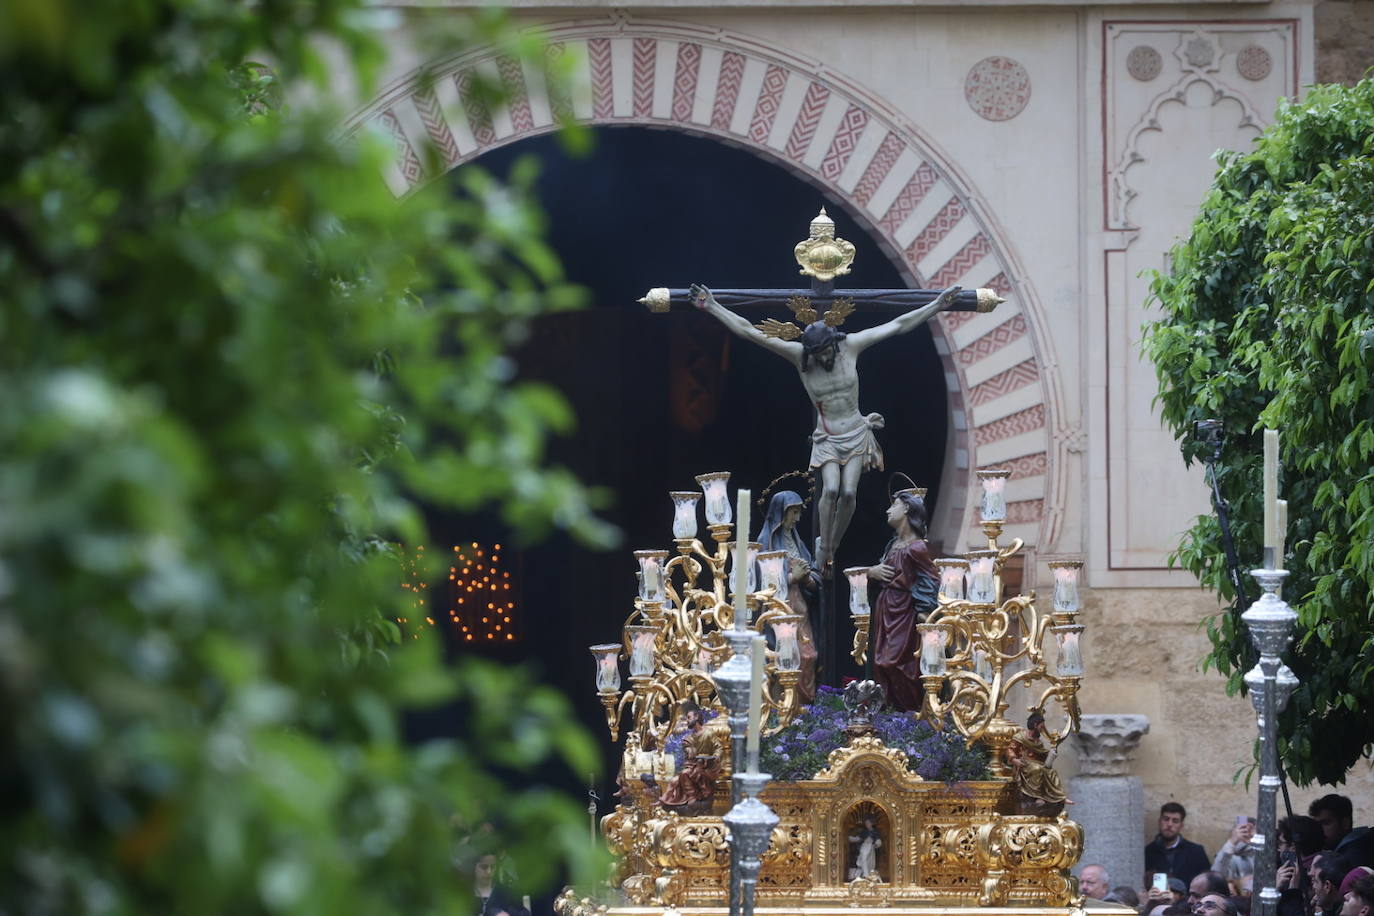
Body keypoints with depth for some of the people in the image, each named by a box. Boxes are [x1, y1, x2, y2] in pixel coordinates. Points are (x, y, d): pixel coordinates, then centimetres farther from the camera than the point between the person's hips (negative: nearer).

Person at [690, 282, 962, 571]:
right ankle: (823, 547, -11)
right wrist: (711, 307, -18)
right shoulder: (798, 355, -11)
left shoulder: (850, 346, -7)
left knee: (848, 492, -12)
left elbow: (898, 325, -3)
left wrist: (937, 305, -4)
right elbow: (749, 332, -13)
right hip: (826, 436, -1)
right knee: (831, 488, -23)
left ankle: (833, 547, 4)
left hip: (856, 433, 1)